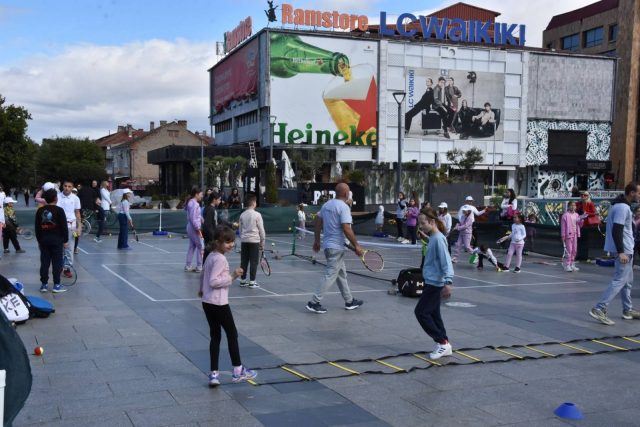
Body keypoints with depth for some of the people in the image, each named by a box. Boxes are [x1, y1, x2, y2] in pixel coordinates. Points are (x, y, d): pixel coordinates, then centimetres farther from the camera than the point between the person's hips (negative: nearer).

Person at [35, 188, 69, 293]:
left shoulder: (40, 210, 5)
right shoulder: (59, 210, -10)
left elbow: (37, 227, 10)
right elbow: (64, 227, -10)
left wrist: (39, 240, 18)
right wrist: (66, 240, -3)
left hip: (43, 239, 4)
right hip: (56, 239, -4)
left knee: (44, 262, 8)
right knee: (57, 262, 1)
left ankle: (44, 284, 11)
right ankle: (57, 285, 2)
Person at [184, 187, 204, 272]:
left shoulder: (191, 202, 13)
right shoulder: (195, 204, -18)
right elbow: (193, 218, -22)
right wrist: (198, 229, -19)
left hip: (190, 227, 10)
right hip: (194, 228, -10)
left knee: (192, 246, 14)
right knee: (200, 246, -2)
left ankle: (188, 266, 18)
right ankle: (199, 267, 1)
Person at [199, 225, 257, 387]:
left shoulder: (210, 256, 10)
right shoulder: (220, 259, -18)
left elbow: (203, 275, 23)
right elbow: (213, 281, -24)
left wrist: (202, 289, 40)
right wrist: (232, 277, -24)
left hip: (207, 302, 9)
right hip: (219, 303, -9)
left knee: (215, 337, 11)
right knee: (232, 334, 5)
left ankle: (214, 374, 12)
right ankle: (238, 371, 15)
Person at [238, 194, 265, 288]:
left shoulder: (242, 215, 5)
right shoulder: (257, 215, -8)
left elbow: (240, 229, 11)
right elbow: (261, 230, -6)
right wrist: (262, 242, 2)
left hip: (244, 241, 5)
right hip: (254, 241, -5)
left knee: (244, 261, 10)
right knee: (254, 262, 1)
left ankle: (243, 280, 15)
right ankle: (252, 281, 1)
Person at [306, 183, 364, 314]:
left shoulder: (326, 205, 9)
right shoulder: (343, 207, -16)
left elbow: (318, 222, 13)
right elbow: (346, 229, -22)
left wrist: (317, 241, 21)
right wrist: (356, 246, -15)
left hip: (328, 245, 9)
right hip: (336, 247, -9)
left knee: (341, 273, 18)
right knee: (330, 276, -4)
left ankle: (349, 301, 27)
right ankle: (314, 303, -4)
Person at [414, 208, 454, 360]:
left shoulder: (438, 239, -17)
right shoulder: (432, 238, 11)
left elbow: (446, 261, -23)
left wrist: (448, 282, -29)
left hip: (435, 283, -10)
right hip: (431, 282, 10)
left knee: (421, 312, -7)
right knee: (433, 314, 13)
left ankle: (442, 342, 0)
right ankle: (444, 346, 20)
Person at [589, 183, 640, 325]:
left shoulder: (622, 205, 14)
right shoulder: (623, 207, -18)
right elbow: (616, 231, -25)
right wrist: (621, 252, -27)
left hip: (625, 249, 11)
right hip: (624, 250, -11)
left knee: (627, 281, 17)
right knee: (619, 281, -11)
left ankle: (628, 311, 26)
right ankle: (599, 309, -14)